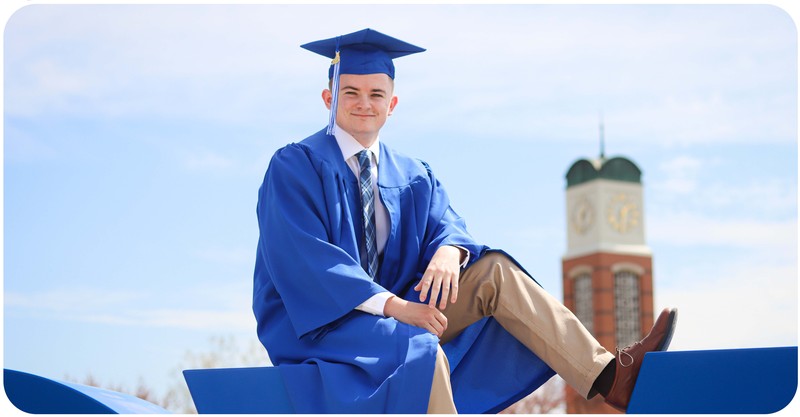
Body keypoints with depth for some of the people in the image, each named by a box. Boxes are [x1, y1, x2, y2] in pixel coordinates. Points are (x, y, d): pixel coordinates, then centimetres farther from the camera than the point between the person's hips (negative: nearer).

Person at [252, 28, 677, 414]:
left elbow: (446, 226, 0)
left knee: (493, 270, -13)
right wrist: (392, 304, -27)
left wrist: (449, 251, -26)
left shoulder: (414, 178, 13)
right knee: (421, 351, -36)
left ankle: (607, 376, -24)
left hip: (394, 316, 6)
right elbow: (302, 258, -18)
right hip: (312, 325, -6)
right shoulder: (295, 167, -6)